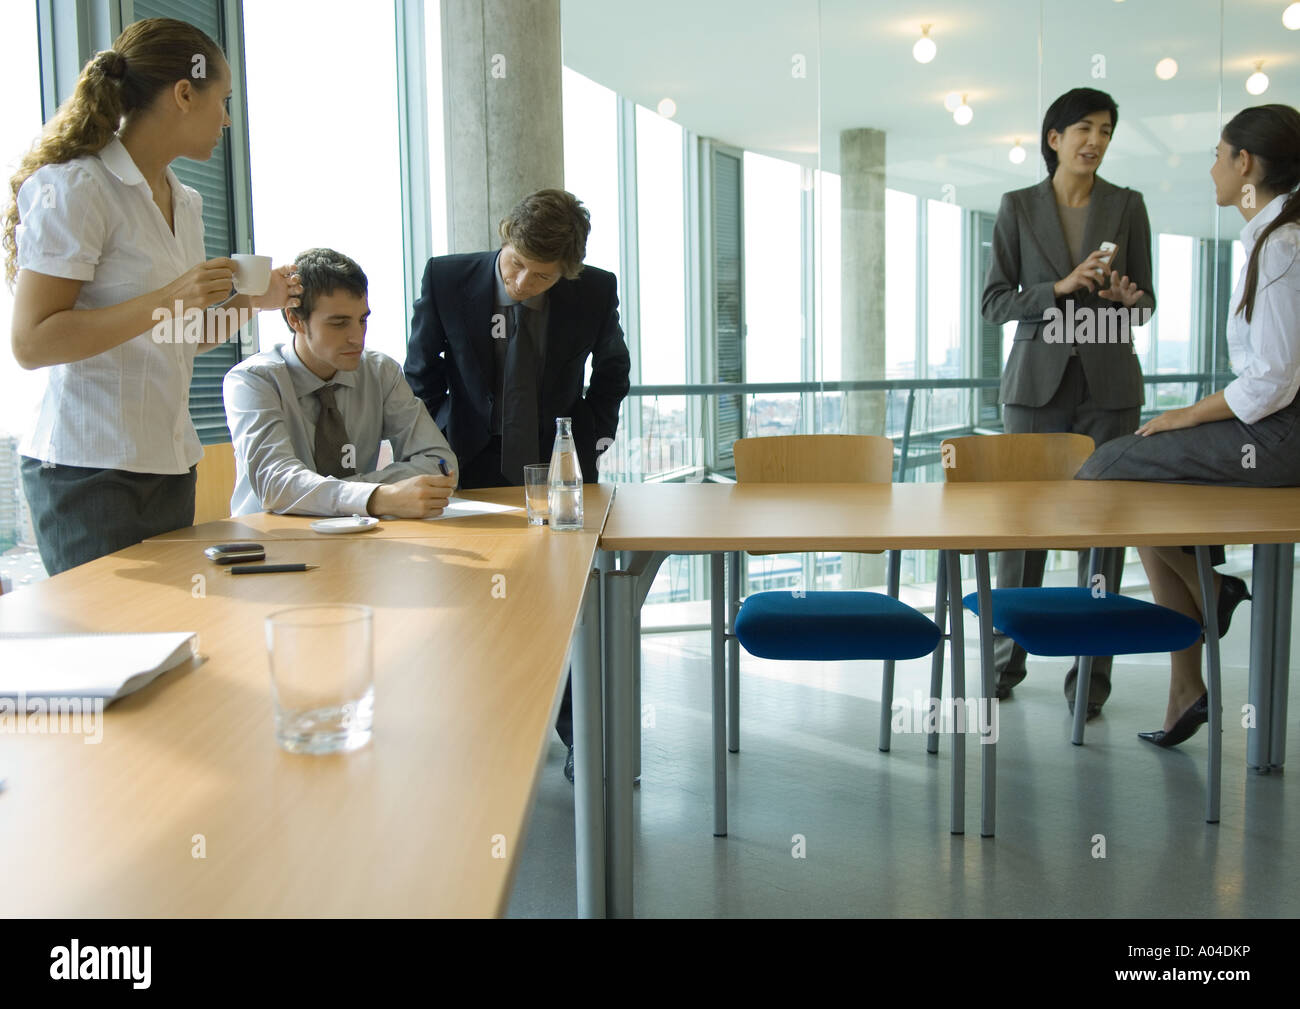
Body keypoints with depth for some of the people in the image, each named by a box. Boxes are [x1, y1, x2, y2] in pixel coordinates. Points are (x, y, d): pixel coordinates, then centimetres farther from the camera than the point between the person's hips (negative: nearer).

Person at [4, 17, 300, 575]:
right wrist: (166, 301, -21)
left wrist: (249, 300, 8)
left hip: (169, 466, 8)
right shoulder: (75, 188, -9)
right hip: (89, 471, -8)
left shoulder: (185, 202, 16)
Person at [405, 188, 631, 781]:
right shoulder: (446, 279, -10)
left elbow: (612, 369, 13)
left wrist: (595, 432, 2)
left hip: (556, 466, 0)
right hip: (471, 467, 0)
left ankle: (578, 739, 14)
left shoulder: (596, 292, -9)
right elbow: (421, 378, 3)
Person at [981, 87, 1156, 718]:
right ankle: (1006, 656, 18)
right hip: (1036, 381, -1)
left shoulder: (1126, 206, 8)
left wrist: (1127, 297, -14)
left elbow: (1146, 301, 10)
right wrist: (1062, 288, -14)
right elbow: (993, 302, 0)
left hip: (1108, 384, 1)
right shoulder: (1018, 208, 5)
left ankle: (1092, 669, 9)